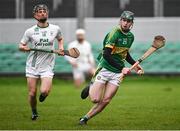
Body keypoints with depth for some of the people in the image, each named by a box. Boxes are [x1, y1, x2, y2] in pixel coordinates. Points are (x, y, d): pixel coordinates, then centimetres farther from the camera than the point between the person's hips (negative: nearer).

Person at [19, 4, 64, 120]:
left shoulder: (55, 29, 3)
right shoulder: (30, 31, -1)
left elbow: (60, 38, 24)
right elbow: (21, 46, 7)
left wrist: (61, 47, 4)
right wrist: (24, 48, -16)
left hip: (47, 66, 0)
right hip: (32, 66, 0)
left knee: (44, 91, -18)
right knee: (32, 93, -2)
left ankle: (43, 94, 21)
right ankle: (34, 112, 27)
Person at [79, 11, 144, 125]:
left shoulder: (131, 36, 9)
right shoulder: (115, 33, -15)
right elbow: (106, 54, -21)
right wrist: (121, 68, -23)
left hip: (117, 72, 5)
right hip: (105, 68, -5)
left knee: (106, 100, -6)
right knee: (95, 99, -10)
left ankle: (85, 118, 9)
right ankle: (91, 88, 24)